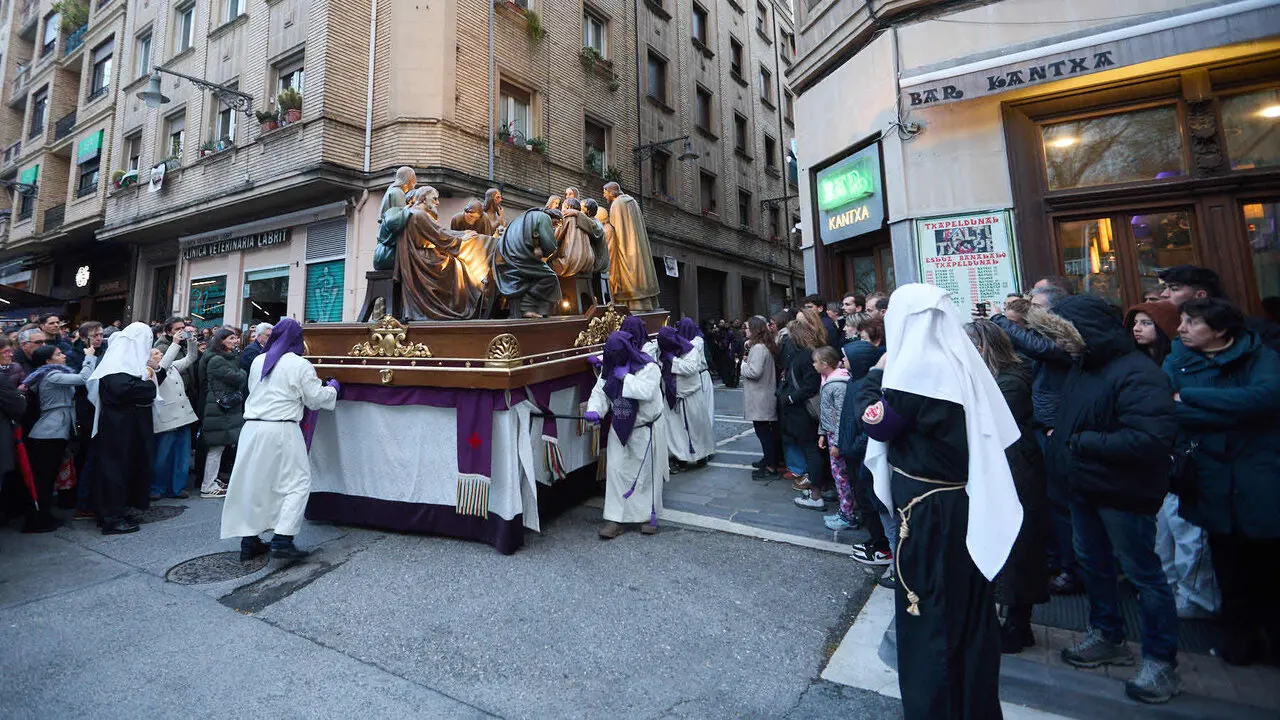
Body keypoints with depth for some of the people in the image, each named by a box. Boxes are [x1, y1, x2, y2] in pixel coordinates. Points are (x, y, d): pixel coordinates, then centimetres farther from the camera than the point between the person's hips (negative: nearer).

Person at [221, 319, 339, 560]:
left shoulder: (258, 361, 9)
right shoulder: (300, 365, -8)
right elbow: (316, 399, -3)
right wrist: (332, 388, 15)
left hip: (252, 428, 6)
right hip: (281, 431, -6)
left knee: (254, 481, 14)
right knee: (297, 482, 2)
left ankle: (249, 540, 20)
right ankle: (282, 539, -6)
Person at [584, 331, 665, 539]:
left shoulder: (648, 366, -16)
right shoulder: (609, 369, 3)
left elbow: (646, 391, -30)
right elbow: (599, 392, -3)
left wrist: (625, 376, -24)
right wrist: (594, 410, -22)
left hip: (646, 430, -4)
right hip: (620, 429, 5)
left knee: (647, 472, 8)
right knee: (616, 470, 0)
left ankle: (649, 516, 27)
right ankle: (616, 520, 10)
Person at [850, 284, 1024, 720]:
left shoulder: (918, 367, -21)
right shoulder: (962, 360, 3)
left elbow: (874, 422, -12)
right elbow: (1001, 429, 12)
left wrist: (877, 373, -1)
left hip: (929, 509, -8)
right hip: (968, 504, 8)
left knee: (928, 608, 9)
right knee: (967, 603, 22)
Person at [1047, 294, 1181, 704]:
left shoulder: (1136, 374, -22)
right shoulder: (1082, 367, 5)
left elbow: (1152, 438, -30)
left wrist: (1085, 443, -24)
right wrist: (1059, 442, 3)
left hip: (1122, 494, -9)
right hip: (1085, 487, 9)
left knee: (1142, 573, 6)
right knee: (1093, 564, 20)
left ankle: (1162, 661, 23)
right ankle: (1108, 638, 38)